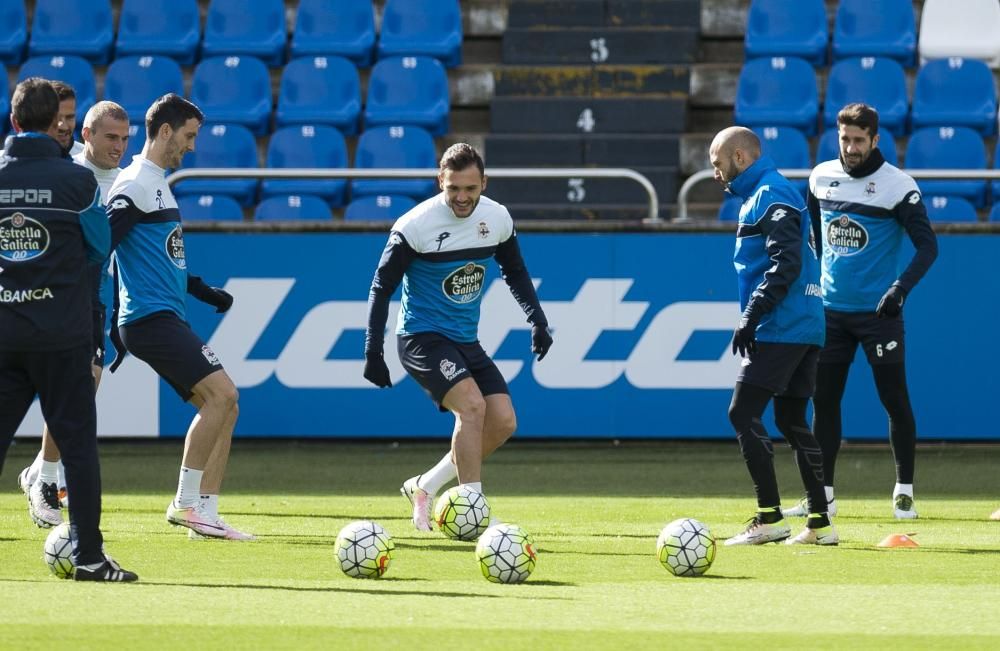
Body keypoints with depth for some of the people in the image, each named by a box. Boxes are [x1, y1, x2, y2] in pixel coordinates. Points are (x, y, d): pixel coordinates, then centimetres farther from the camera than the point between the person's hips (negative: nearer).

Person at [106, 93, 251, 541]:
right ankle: (187, 504, -13)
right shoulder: (137, 183, -11)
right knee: (220, 394, -18)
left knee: (223, 404, 6)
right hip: (151, 317, -10)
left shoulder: (157, 184, 20)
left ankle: (206, 514, 5)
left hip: (167, 319, 10)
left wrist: (205, 292, 31)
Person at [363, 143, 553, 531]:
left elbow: (515, 272, 18)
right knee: (472, 405, -26)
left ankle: (424, 487, 12)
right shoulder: (416, 226, -17)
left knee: (503, 422, -4)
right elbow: (382, 286, -10)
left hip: (466, 341, 6)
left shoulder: (497, 219, -2)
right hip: (423, 336, -6)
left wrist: (536, 319, 8)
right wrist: (373, 352, -14)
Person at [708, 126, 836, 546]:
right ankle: (820, 523, 12)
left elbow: (786, 264, -21)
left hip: (779, 331, -10)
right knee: (792, 422, 12)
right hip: (805, 330, 10)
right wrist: (754, 318, 22)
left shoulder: (770, 196, -12)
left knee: (743, 414, -10)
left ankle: (769, 519, -13)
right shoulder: (760, 195, 20)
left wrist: (751, 317, -21)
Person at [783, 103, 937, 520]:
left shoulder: (897, 185, -10)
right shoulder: (821, 177, 5)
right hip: (831, 309, 5)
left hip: (878, 313, -5)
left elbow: (927, 245, -12)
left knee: (895, 400, -3)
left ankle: (904, 491, 7)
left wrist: (902, 287, -25)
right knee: (823, 401, 4)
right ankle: (823, 494, 11)